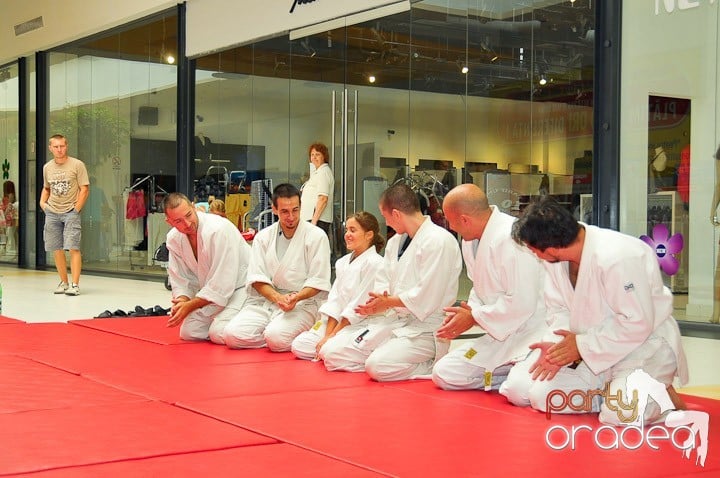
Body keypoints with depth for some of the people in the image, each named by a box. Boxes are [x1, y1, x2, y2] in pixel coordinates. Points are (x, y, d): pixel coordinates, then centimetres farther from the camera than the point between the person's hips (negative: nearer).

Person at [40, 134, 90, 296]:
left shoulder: (77, 165, -4)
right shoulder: (47, 167, 10)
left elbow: (84, 189, -4)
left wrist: (76, 209, -11)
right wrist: (42, 202, 7)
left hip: (71, 211, -4)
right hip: (52, 212, 4)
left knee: (73, 248, -12)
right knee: (56, 250, 7)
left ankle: (75, 284, -11)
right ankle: (63, 282, 20)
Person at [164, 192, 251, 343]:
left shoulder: (219, 230, -31)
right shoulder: (174, 239, -7)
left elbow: (223, 282, -29)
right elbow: (181, 280, 2)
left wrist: (190, 306, -27)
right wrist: (181, 302, -21)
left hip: (240, 285, -7)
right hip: (212, 290, 8)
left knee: (219, 334, -23)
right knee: (187, 333, 2)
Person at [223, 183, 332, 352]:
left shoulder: (316, 236, -3)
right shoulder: (263, 237, 9)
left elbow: (318, 281, -5)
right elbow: (257, 277, 1)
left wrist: (296, 298, -23)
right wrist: (278, 297, -18)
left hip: (302, 302, -4)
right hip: (265, 300, 4)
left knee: (277, 338, -32)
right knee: (233, 334, -19)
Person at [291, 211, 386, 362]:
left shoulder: (374, 263, -12)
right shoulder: (343, 262, 13)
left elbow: (359, 306, -15)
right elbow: (334, 299, 7)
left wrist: (332, 335, -13)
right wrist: (328, 333, -6)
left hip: (360, 325, -7)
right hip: (336, 322, 7)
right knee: (299, 346, -8)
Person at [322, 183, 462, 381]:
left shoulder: (439, 241, -16)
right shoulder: (395, 242, 14)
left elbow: (427, 299, -20)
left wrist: (389, 302, -7)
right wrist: (379, 302, -4)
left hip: (425, 327, -9)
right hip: (395, 321, 9)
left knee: (378, 367, -32)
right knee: (332, 353, 0)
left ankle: (432, 366, -7)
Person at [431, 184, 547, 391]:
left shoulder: (511, 238, -24)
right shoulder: (471, 240, 8)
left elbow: (521, 304, -26)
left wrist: (474, 317, -14)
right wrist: (466, 312, -2)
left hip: (532, 331, -9)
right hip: (501, 335, 10)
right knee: (444, 374, 1)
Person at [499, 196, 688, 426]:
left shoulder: (617, 258, -32)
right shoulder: (556, 260, -5)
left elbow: (638, 323, -29)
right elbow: (559, 308, 4)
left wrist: (582, 346, -22)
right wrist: (559, 347, -17)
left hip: (643, 345, -8)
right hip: (593, 349, 8)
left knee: (619, 414, -34)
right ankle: (613, 393, 6)